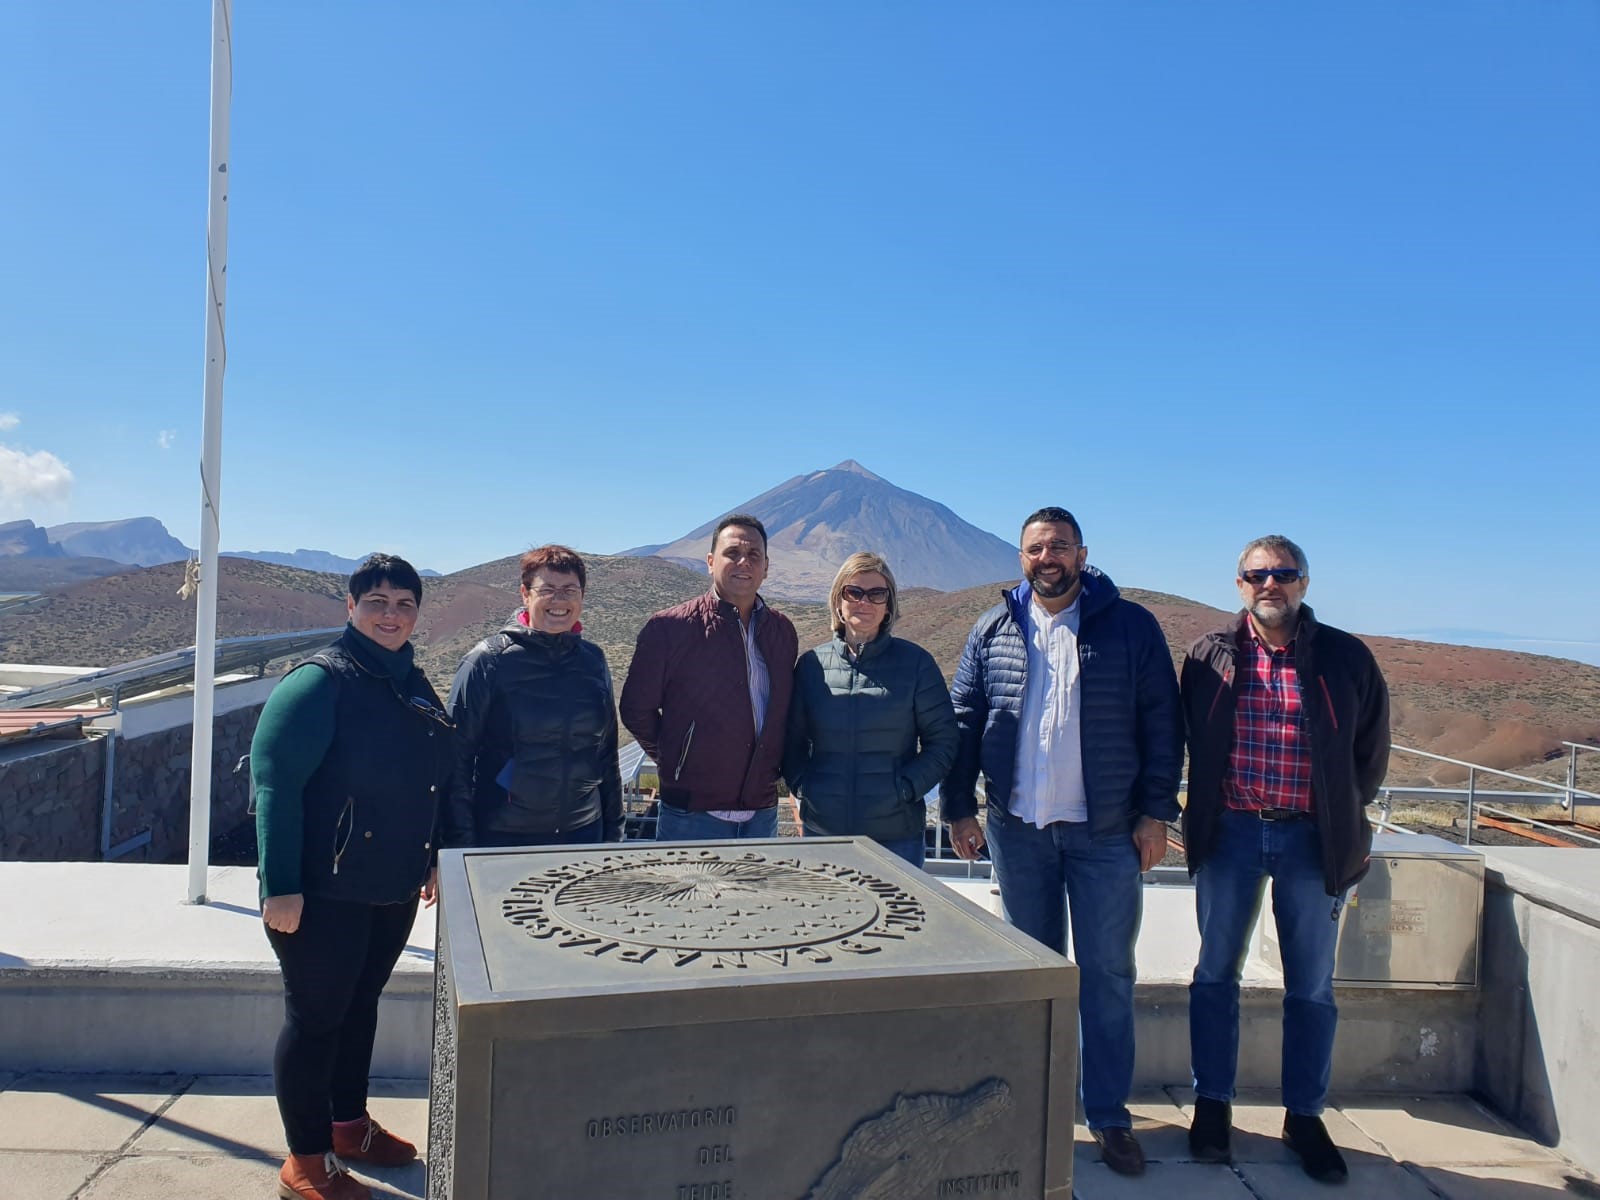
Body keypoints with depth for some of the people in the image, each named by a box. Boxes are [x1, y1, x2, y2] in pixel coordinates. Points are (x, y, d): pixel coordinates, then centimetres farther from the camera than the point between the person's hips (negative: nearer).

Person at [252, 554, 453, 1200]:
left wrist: (433, 858, 17)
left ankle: (349, 1123, 38)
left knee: (360, 1004, 20)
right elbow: (275, 783, -20)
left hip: (394, 888, 7)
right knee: (315, 1015, 5)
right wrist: (280, 886, -23)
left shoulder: (414, 685, 8)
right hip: (323, 892, -7)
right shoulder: (320, 681, -15)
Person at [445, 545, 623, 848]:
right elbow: (458, 757, -9)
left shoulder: (593, 661, 5)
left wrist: (613, 829, 11)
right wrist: (461, 844, -12)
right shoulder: (487, 661, -8)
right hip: (503, 836, -4)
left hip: (583, 834, 4)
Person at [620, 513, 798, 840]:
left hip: (762, 813, 5)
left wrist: (771, 768, 11)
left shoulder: (783, 631, 7)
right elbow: (636, 709, -1)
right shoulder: (669, 628, -8)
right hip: (692, 816, -4)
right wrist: (676, 762, 4)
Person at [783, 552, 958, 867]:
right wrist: (801, 786, -3)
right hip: (822, 827, 2)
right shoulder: (811, 664, 5)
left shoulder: (915, 662, 0)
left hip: (896, 834, -1)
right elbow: (792, 739, 12)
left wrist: (905, 790, -10)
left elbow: (942, 740, 1)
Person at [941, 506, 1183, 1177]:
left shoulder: (1130, 626, -2)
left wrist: (1155, 813, -6)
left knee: (1107, 975, 5)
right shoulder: (993, 630, 5)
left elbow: (1161, 724, -2)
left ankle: (1109, 1115, 18)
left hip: (1107, 831, -2)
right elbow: (964, 721, 6)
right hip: (1017, 828, 2)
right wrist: (960, 809, 2)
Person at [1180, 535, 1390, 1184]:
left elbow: (1371, 752, 8)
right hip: (1229, 833, 1)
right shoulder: (1210, 655, 1)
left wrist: (1341, 820, 6)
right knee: (1215, 973, 9)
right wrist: (1209, 814, 7)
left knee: (1312, 986, 9)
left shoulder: (1346, 658, -1)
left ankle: (1304, 1116, 25)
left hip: (1313, 838, 0)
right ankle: (1212, 1106, 23)